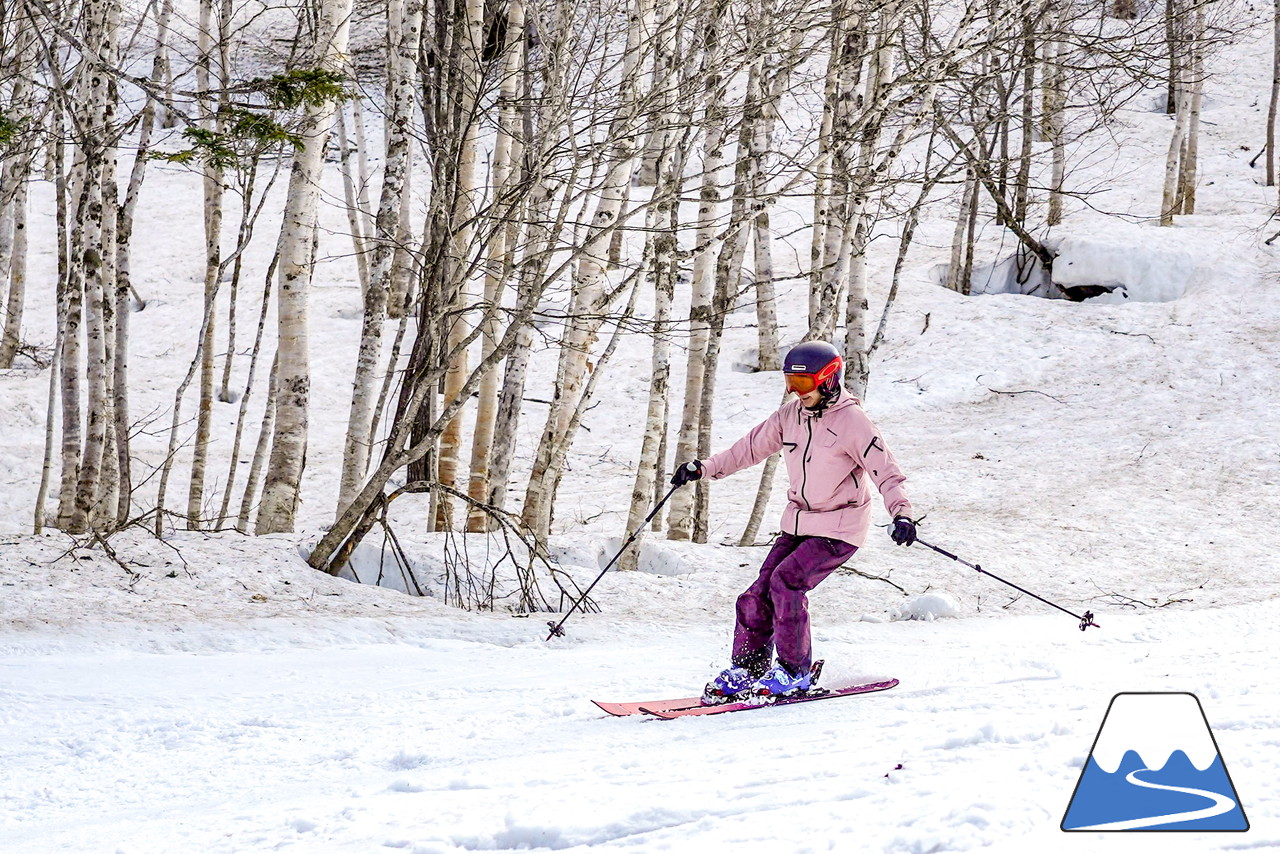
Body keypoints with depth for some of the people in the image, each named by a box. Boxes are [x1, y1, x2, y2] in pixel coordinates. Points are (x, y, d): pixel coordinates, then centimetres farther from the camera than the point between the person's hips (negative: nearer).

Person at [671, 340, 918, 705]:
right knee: (759, 595, -4)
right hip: (798, 522, 6)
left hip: (840, 529, -6)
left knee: (786, 581, -22)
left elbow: (886, 472, -20)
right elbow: (752, 446, 16)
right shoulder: (791, 415, 3)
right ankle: (746, 670, 11)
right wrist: (704, 468, 15)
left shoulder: (852, 421, -16)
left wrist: (902, 514, -35)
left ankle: (795, 672, -12)